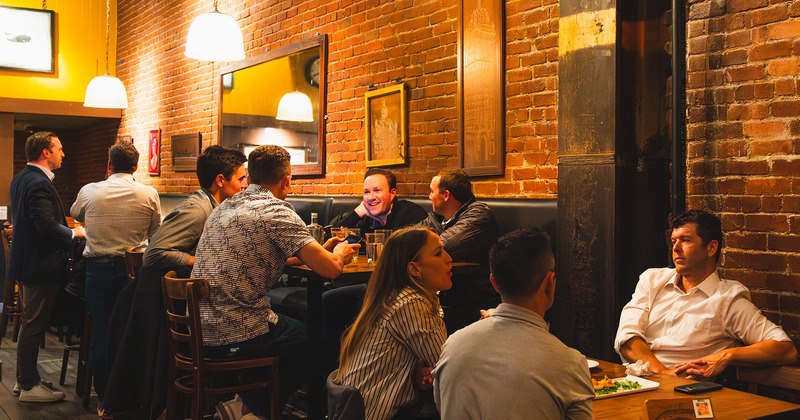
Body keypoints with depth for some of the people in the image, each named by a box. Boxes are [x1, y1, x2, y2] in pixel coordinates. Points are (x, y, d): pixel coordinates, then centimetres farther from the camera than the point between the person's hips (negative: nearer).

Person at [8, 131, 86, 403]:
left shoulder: (20, 179, 10)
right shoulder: (39, 184, -21)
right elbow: (48, 225, -29)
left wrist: (66, 229, 15)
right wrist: (75, 233, -12)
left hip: (25, 260, 10)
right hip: (39, 265, -10)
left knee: (31, 324, 19)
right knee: (34, 325, 0)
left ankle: (25, 378, 30)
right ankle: (29, 386, 10)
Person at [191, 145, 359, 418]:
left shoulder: (224, 208, 11)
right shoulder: (277, 211, -14)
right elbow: (330, 269, -17)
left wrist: (320, 249, 27)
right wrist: (340, 253, 7)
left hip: (200, 329, 8)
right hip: (237, 337, -8)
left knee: (296, 324, 29)